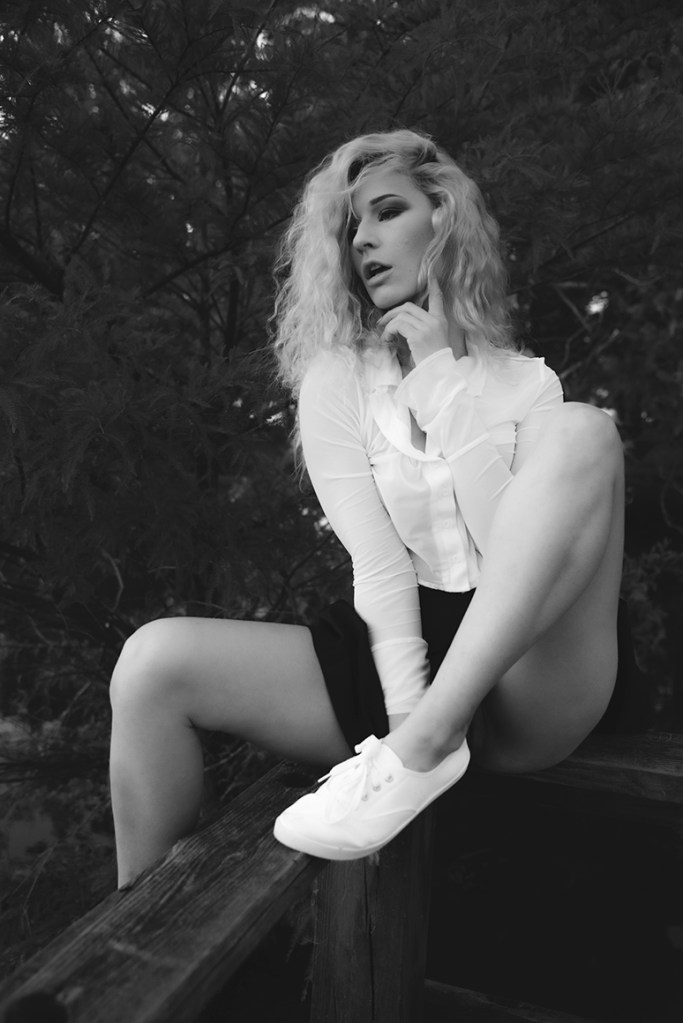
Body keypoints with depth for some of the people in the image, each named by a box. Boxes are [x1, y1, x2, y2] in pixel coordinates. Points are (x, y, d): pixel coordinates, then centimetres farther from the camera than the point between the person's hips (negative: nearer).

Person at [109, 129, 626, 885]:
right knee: (156, 660, -18)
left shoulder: (529, 381, 8)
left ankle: (421, 749, -29)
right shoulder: (337, 380, 7)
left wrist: (440, 375, -7)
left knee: (582, 431, -23)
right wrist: (402, 709, -19)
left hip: (520, 674, 0)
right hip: (395, 652, 1)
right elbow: (378, 565, -6)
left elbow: (513, 540, -10)